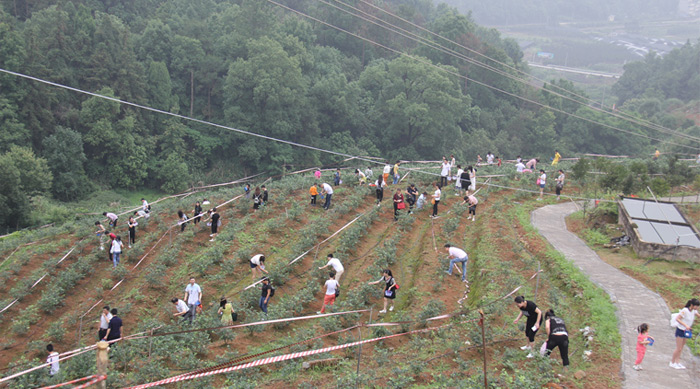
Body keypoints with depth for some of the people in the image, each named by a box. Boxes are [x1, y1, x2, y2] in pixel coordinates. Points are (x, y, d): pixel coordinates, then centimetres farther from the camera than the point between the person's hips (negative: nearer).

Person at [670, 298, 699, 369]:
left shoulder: (694, 311, 0)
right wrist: (685, 325, -29)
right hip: (680, 330, -7)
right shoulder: (685, 311, -22)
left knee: (681, 348, 14)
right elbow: (677, 319, -20)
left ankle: (677, 362, 24)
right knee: (679, 349, -3)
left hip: (686, 331, 7)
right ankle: (672, 362, 13)